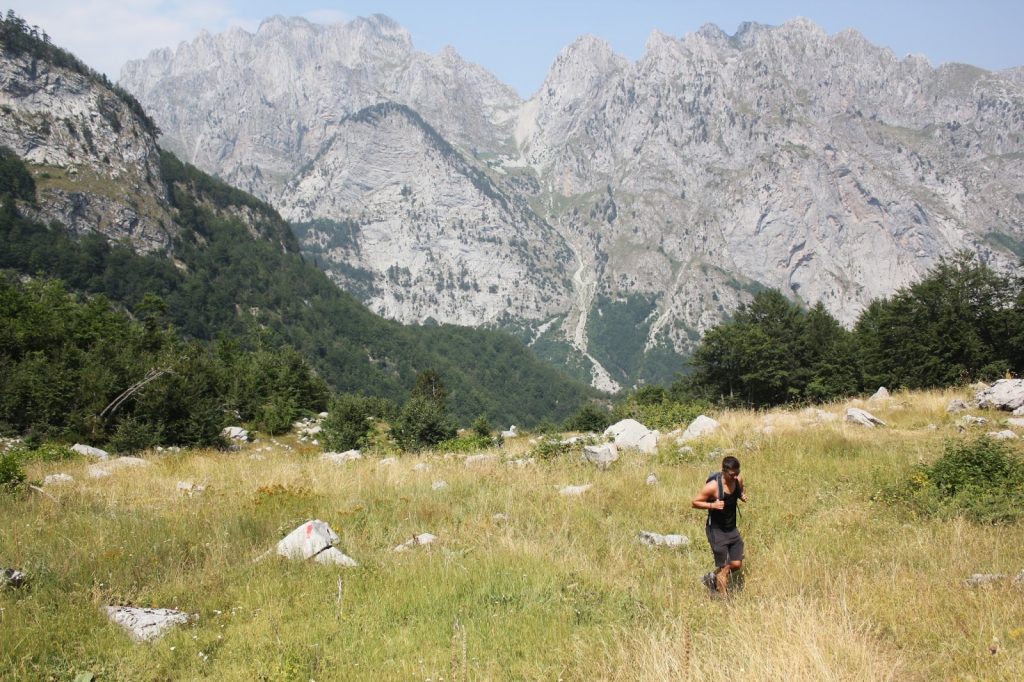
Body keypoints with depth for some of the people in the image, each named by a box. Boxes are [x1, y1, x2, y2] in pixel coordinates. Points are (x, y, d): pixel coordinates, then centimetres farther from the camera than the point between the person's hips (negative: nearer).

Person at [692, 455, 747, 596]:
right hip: (716, 531, -6)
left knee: (737, 565, 9)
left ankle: (712, 578, 33)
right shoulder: (713, 486, -25)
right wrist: (712, 505, -31)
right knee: (724, 567, -1)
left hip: (732, 530, 6)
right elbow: (695, 502, -15)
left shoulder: (738, 480, -7)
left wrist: (743, 496, -8)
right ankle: (724, 597, 20)